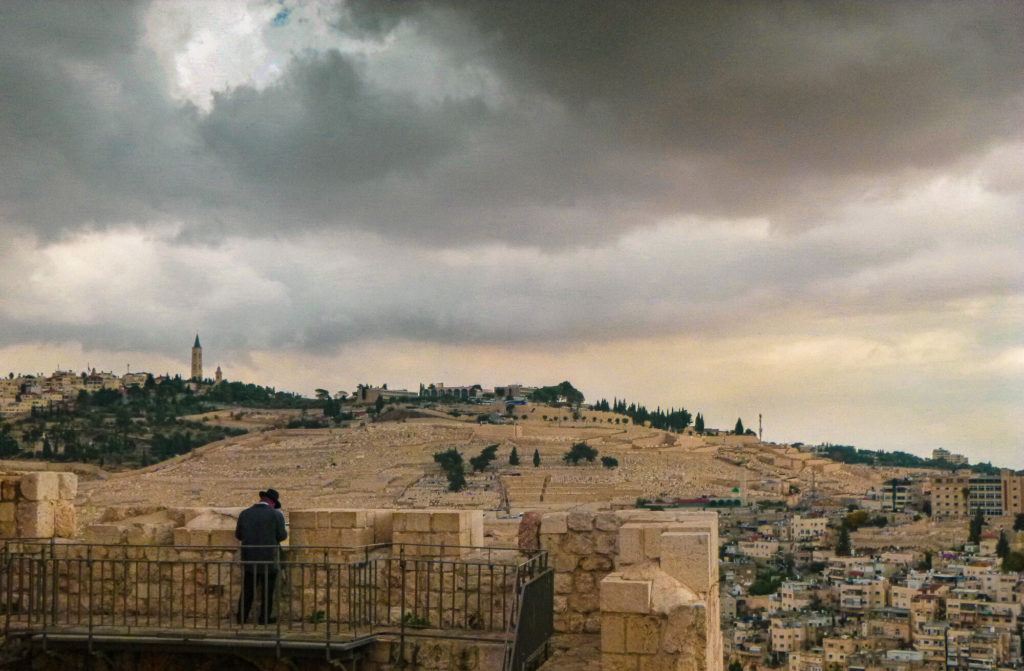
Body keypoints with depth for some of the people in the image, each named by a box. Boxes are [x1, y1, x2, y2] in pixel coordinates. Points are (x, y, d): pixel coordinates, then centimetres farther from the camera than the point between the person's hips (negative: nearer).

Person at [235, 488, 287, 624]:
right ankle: (264, 619, 9)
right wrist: (285, 531, 12)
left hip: (249, 559, 3)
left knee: (247, 590, 13)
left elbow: (238, 535, 5)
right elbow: (282, 536, -10)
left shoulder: (245, 513, -1)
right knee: (267, 591, 8)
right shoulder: (276, 515, -11)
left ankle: (242, 617, 15)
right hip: (268, 560, -3)